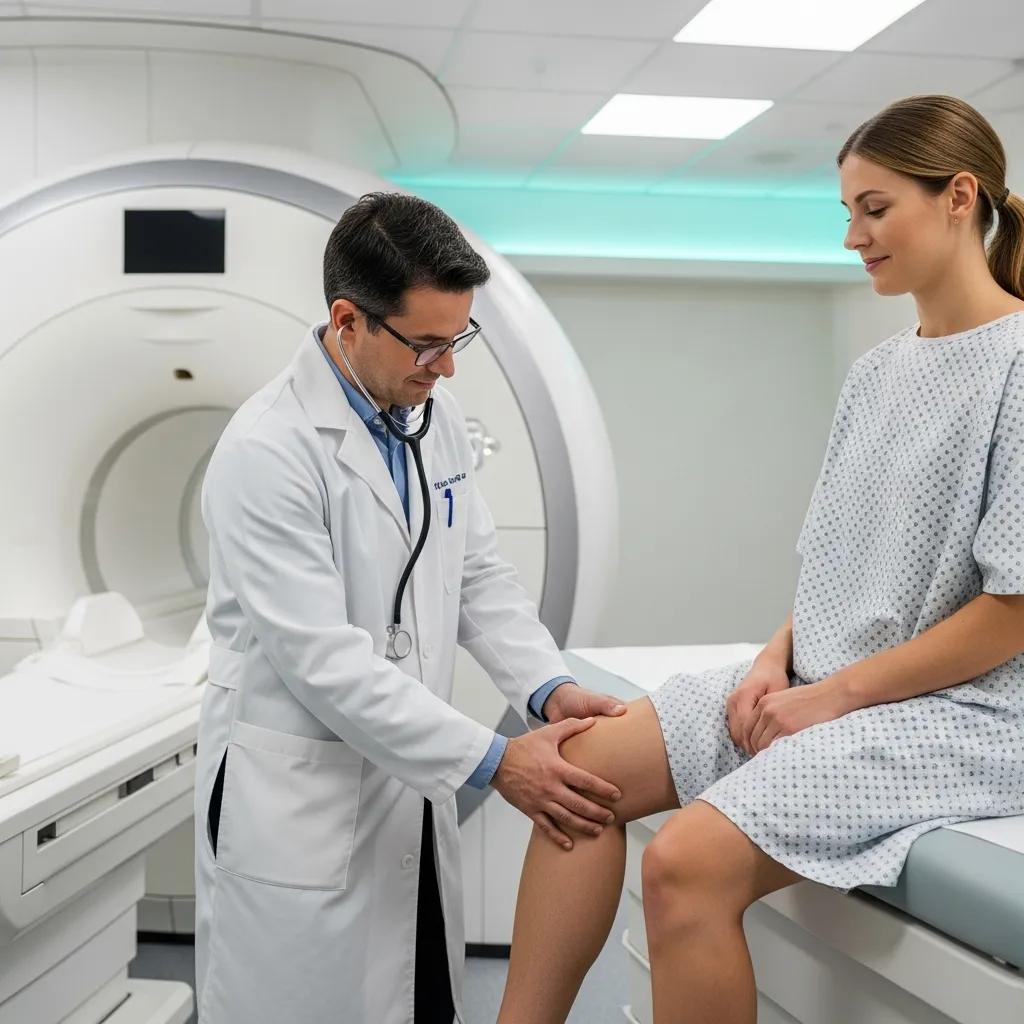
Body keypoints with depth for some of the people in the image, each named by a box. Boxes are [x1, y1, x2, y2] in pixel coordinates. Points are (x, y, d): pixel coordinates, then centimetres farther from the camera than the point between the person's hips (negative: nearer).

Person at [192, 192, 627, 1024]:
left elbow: (478, 573, 9)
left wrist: (551, 688, -7)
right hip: (300, 798, -6)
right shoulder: (267, 452, -21)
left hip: (409, 782, 7)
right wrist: (493, 762, -22)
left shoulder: (434, 414, 3)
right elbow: (325, 661, -24)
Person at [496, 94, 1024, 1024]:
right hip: (823, 685, 8)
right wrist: (779, 658, 0)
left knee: (689, 861, -27)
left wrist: (835, 694, -14)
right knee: (588, 763, -6)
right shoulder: (878, 370, 11)